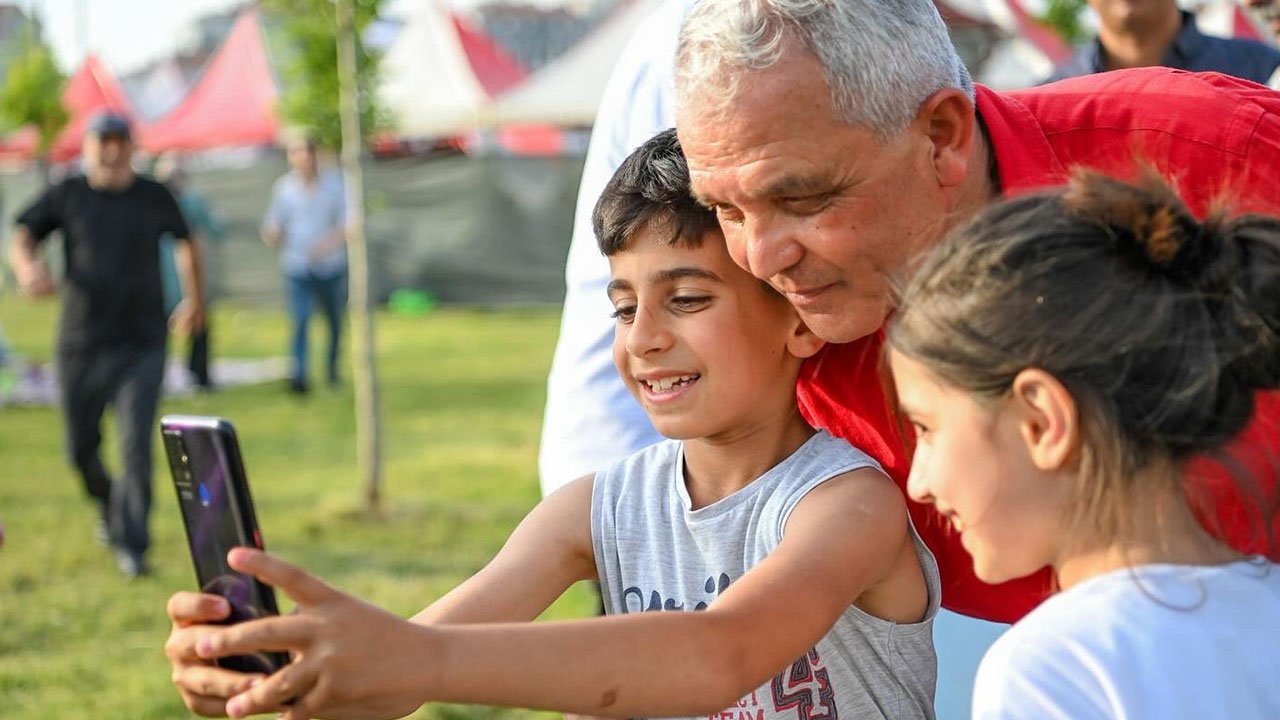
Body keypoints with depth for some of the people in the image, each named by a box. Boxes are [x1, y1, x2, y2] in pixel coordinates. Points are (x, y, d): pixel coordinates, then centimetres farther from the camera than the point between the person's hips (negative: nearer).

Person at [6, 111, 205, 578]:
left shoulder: (154, 197, 6)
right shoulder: (67, 195, 3)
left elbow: (185, 242, 23)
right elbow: (23, 235, -4)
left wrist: (195, 300, 24)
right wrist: (27, 268, -25)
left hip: (141, 346, -1)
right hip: (81, 344, 1)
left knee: (136, 445, -11)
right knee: (81, 447, 10)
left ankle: (131, 544, -4)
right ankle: (108, 502, 40)